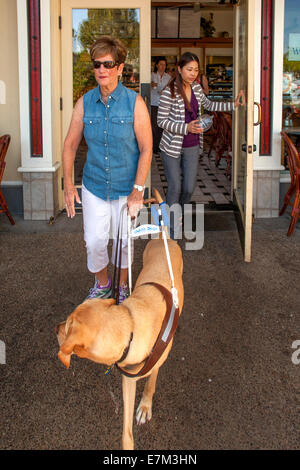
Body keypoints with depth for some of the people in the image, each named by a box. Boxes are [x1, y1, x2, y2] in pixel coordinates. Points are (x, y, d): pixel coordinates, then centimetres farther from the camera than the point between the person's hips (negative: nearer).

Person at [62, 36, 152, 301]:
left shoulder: (134, 103, -11)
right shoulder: (85, 103, -3)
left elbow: (146, 148, -11)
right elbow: (71, 144, 4)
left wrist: (138, 190, -16)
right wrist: (68, 185, -2)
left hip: (127, 188, -2)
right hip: (94, 187, 2)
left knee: (124, 240, 10)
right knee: (94, 241, 5)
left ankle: (123, 286, 35)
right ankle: (102, 284, 32)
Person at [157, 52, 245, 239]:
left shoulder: (196, 87, 2)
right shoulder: (170, 92, -17)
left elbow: (208, 104, 20)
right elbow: (161, 121, -15)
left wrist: (234, 105, 14)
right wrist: (186, 128, -25)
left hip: (192, 146, 5)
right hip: (172, 146, -5)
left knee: (189, 187, 7)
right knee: (175, 187, -1)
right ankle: (172, 229, 14)